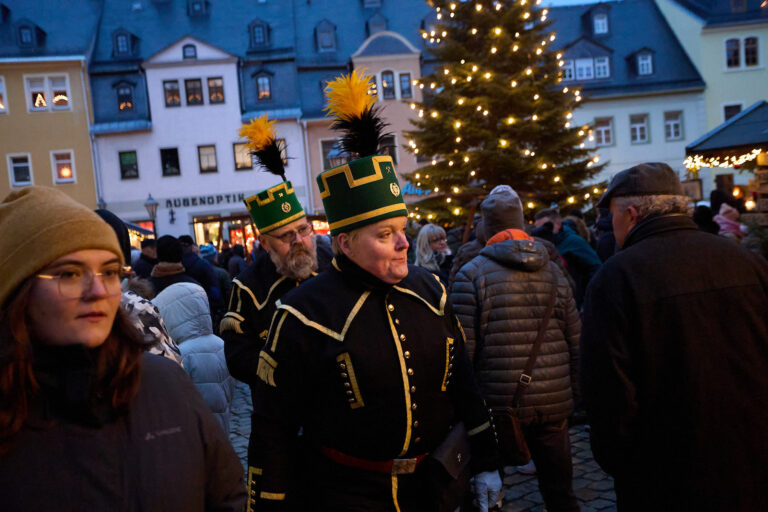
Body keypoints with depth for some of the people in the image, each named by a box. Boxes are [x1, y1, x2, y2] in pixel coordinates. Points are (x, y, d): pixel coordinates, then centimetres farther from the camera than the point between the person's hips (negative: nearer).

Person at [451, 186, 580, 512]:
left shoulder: (472, 274, -6)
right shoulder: (554, 272, 6)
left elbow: (462, 350, -10)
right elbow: (575, 343, 8)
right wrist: (574, 394, 18)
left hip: (498, 403, -3)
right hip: (554, 405, 4)